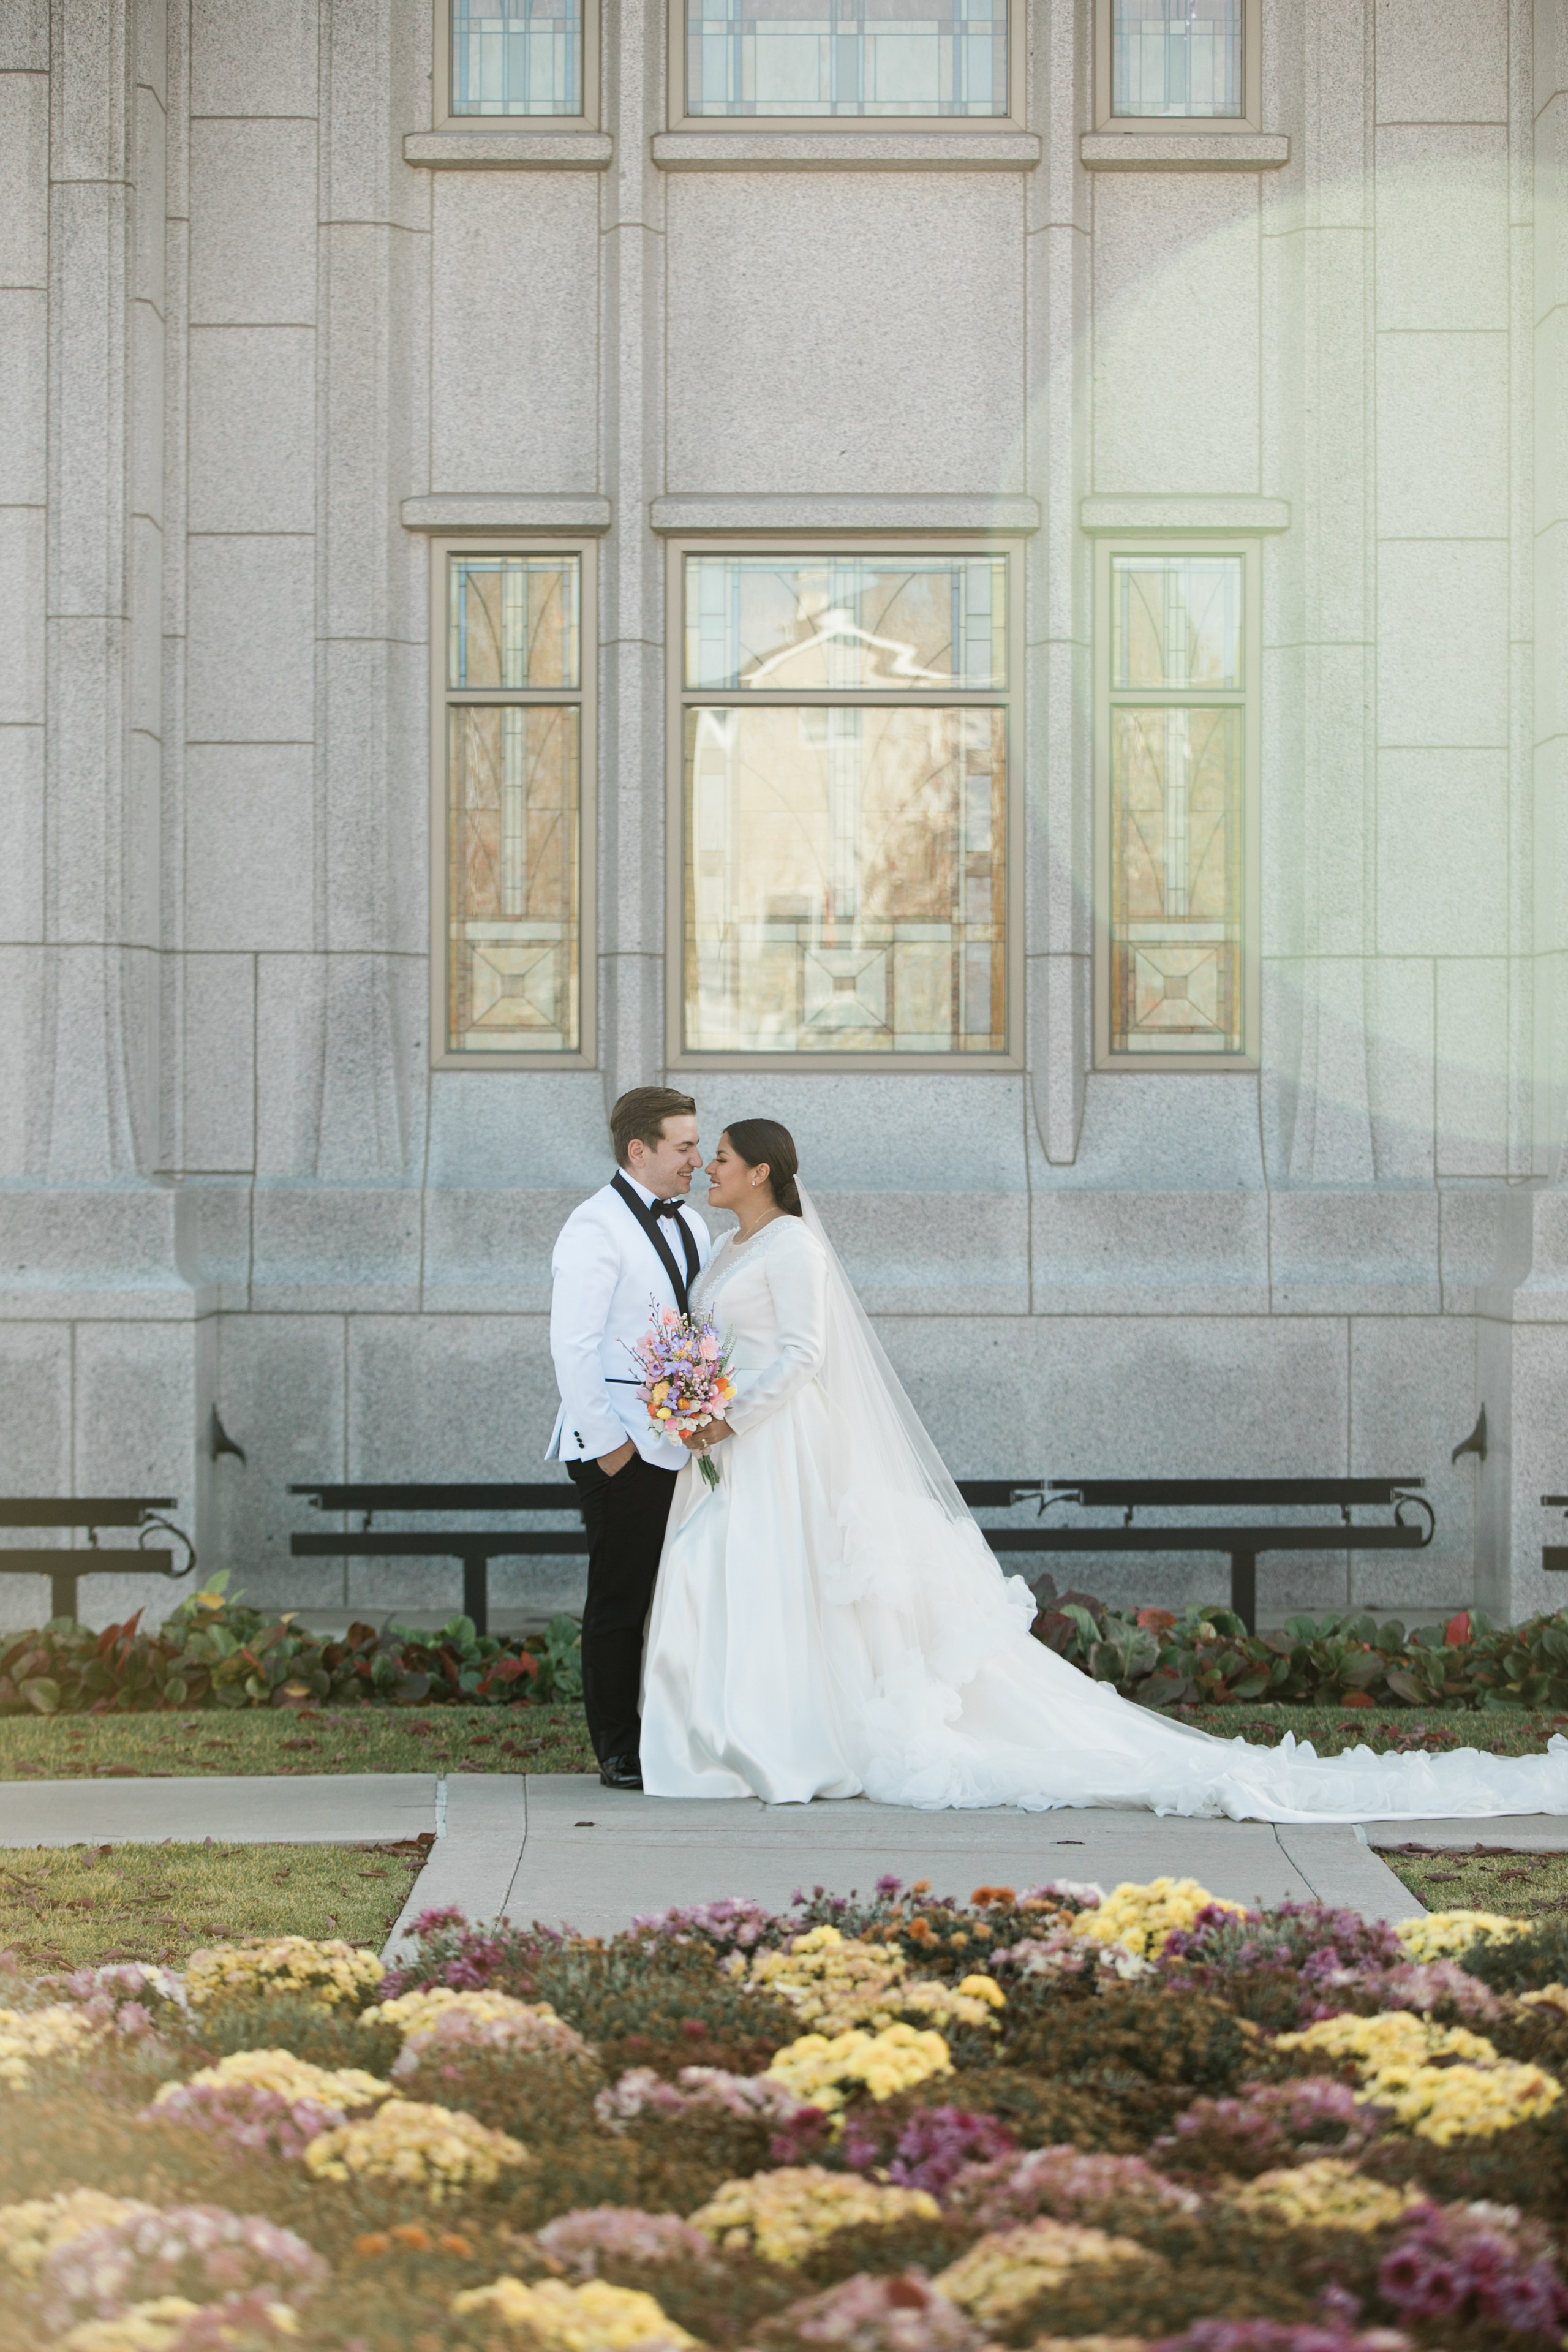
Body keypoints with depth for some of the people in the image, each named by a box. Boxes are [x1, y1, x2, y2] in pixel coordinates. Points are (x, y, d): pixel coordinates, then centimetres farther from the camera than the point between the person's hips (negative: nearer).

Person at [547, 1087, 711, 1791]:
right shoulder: (594, 1229, -10)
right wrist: (608, 1443, -15)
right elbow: (574, 1347, -14)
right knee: (621, 1600, -1)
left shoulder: (689, 1225, 15)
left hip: (683, 1443, 8)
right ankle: (618, 1752, 7)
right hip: (625, 1452, -7)